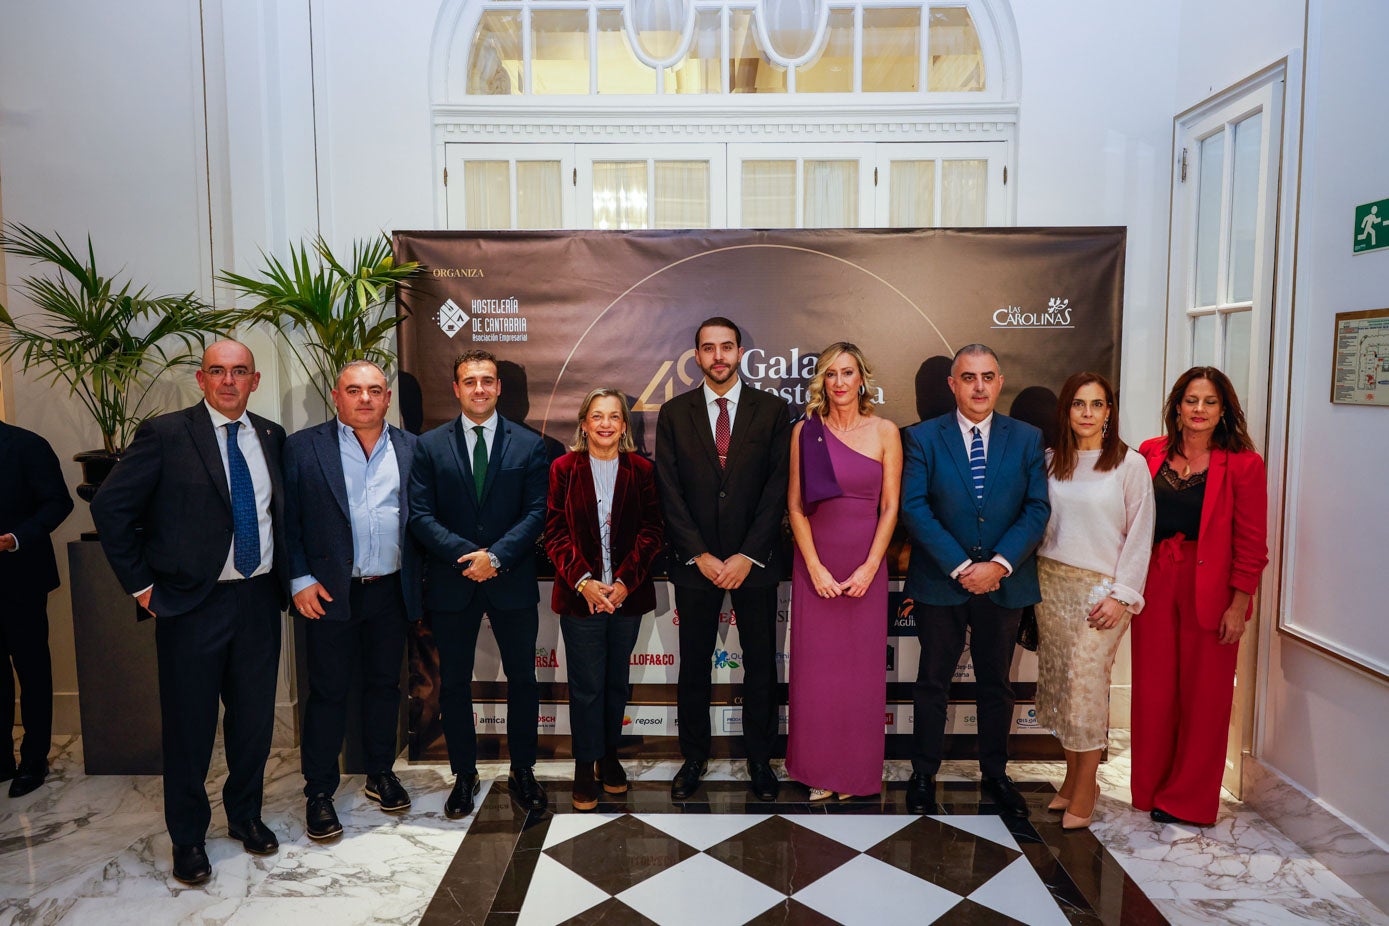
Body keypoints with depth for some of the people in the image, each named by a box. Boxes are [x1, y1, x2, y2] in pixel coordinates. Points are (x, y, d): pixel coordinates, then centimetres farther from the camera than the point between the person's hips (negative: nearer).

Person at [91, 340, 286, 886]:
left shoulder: (271, 437, 7)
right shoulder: (165, 435, -7)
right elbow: (110, 507, -6)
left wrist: (284, 575, 7)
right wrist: (142, 585, -6)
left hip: (259, 600, 4)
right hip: (192, 604, -4)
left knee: (255, 718, 14)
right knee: (189, 726, 8)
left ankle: (245, 816, 35)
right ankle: (187, 837, 27)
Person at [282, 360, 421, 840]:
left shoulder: (410, 448, 6)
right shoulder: (303, 447, -1)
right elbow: (288, 518, -2)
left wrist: (418, 581, 2)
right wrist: (300, 579, -9)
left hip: (391, 590, 3)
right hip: (330, 593, -2)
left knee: (384, 684, 14)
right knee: (328, 691, 6)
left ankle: (380, 773, 31)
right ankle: (319, 791, 21)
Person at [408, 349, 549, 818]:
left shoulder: (529, 444, 2)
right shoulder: (429, 445, 3)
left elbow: (536, 512, -3)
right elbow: (421, 516, -3)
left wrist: (496, 556, -16)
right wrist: (467, 555, -16)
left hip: (512, 581, 0)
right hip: (451, 583, 1)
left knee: (522, 679, 9)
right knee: (454, 683, 10)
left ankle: (522, 772, 27)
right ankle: (464, 775, 28)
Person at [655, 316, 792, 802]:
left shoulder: (772, 409, 2)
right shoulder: (674, 413, 4)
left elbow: (778, 487, -3)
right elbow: (670, 491, 0)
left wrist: (749, 556, -10)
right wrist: (700, 555, -8)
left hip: (755, 561, 0)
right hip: (694, 561, 1)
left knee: (761, 666, 9)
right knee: (693, 667, 9)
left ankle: (760, 758, 26)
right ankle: (694, 758, 26)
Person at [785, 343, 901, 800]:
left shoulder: (884, 432, 1)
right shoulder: (805, 431, 1)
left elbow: (890, 507, 0)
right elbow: (795, 505, 0)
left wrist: (869, 568, -8)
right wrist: (815, 567, -8)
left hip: (865, 562, 0)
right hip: (815, 562, 0)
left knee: (862, 666, 7)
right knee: (815, 665, 5)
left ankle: (857, 770, 24)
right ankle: (819, 770, 21)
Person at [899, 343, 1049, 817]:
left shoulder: (1027, 439, 2)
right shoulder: (922, 437, -3)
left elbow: (1037, 509, -3)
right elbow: (914, 508, -10)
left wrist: (999, 564, -15)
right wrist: (959, 566, -16)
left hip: (1005, 583, 2)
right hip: (940, 582, -2)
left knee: (996, 683, 15)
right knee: (933, 682, 9)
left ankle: (995, 774, 32)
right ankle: (923, 775, 24)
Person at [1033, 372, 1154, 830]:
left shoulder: (1130, 464, -4)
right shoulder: (1050, 461, 7)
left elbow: (1139, 535, -5)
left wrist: (1121, 595, -10)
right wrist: (1036, 580, 4)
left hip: (1100, 587, -4)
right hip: (1051, 583, 4)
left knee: (1086, 683, -5)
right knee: (1058, 680, 8)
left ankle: (1085, 789, 10)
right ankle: (1073, 776, 22)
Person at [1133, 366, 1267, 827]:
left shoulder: (1243, 464, -4)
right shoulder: (1150, 454, 4)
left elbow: (1252, 543, -4)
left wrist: (1239, 604, -8)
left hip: (1210, 591, -2)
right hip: (1155, 586, 3)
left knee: (1204, 695, 8)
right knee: (1153, 690, 9)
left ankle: (1188, 798, 24)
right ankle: (1151, 789, 27)